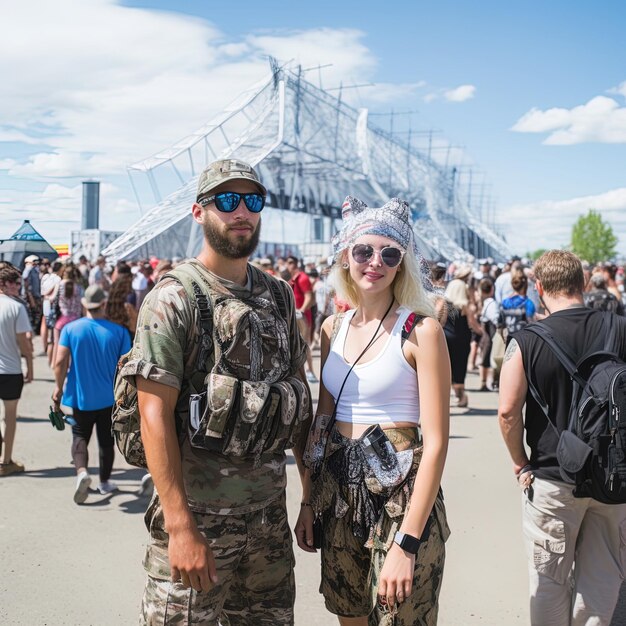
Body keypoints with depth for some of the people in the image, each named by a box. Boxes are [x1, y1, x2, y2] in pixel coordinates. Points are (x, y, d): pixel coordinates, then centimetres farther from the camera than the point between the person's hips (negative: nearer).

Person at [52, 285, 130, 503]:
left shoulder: (70, 329, -7)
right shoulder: (118, 332, -9)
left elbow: (60, 362, -11)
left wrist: (59, 388, 3)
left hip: (80, 397, 0)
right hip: (109, 397, 0)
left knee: (80, 436, 13)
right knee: (106, 440, 15)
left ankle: (81, 471, -12)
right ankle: (104, 482, 27)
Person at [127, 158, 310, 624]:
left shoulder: (279, 296, 7)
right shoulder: (173, 298, -11)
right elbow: (156, 414, -16)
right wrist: (181, 525, -20)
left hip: (270, 510, 6)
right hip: (198, 512, -5)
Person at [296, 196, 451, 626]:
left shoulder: (420, 329, -12)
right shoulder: (333, 328, 6)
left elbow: (436, 442, -16)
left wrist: (406, 542, -21)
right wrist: (308, 501, 9)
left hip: (401, 496, -5)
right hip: (339, 494, 6)